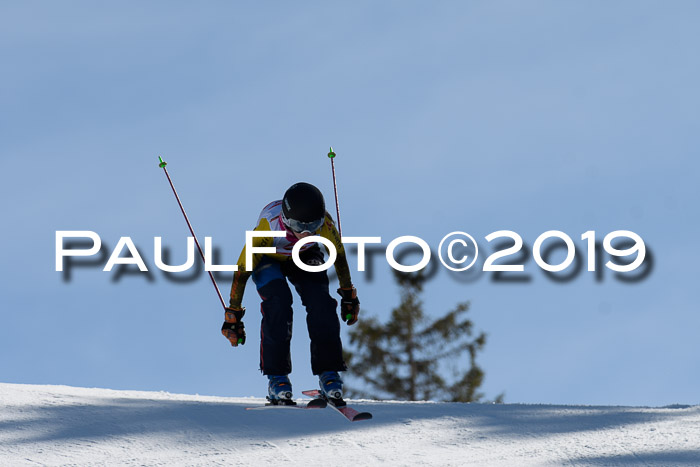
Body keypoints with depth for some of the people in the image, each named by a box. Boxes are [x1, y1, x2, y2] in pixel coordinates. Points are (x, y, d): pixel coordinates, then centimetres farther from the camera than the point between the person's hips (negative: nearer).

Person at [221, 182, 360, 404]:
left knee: (320, 302, -22)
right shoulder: (268, 225, -40)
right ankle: (277, 376, -21)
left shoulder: (323, 222, -33)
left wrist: (348, 294, 1)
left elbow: (339, 254, -10)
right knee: (278, 301, -28)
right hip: (268, 259, -2)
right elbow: (242, 268, -27)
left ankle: (328, 372, -13)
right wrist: (233, 313, -21)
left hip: (305, 257, 2)